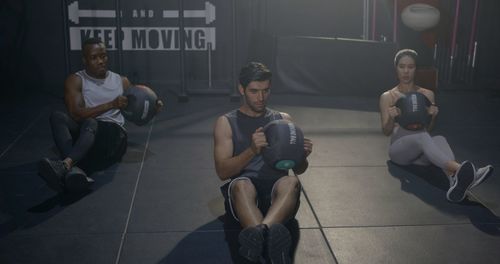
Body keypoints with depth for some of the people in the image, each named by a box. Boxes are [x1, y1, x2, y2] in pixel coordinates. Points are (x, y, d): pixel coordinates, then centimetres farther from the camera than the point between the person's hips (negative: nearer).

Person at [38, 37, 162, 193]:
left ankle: (65, 164, -61)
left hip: (113, 135, 0)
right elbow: (76, 114, -9)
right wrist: (111, 105, -19)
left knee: (90, 123, -34)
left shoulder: (121, 81, 17)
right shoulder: (76, 81, 7)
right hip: (84, 133, 0)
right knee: (57, 116, -29)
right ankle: (73, 170, -51)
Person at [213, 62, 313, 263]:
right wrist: (252, 150, -19)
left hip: (276, 190, 2)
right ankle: (269, 237, -63)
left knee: (291, 182, -35)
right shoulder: (226, 123, 12)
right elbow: (222, 172, -1)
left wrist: (302, 155, -8)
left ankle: (259, 233, -61)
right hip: (243, 191, -1)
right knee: (242, 185, -38)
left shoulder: (283, 120, 19)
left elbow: (298, 169, 18)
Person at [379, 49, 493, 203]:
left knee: (439, 139, -33)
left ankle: (455, 181, -64)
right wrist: (391, 118, -19)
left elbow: (428, 129, 13)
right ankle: (459, 170, -64)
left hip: (421, 153, 3)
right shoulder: (388, 97, 7)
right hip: (399, 149, -3)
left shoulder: (427, 95, 15)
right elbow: (386, 132, 2)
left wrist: (433, 116, -9)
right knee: (422, 137, -37)